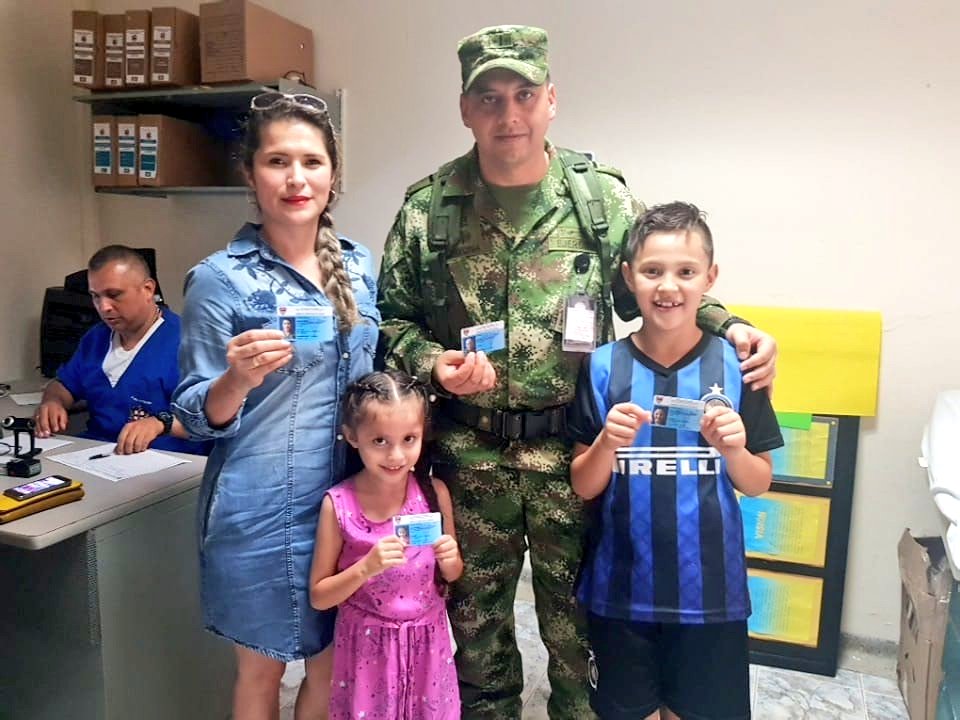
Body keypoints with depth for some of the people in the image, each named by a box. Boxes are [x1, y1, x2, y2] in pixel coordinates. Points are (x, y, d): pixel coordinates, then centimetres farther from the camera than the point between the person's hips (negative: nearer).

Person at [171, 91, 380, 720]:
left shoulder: (358, 265, 3)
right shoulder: (220, 278, -11)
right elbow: (200, 416, -8)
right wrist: (238, 379, -28)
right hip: (263, 507, -4)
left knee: (335, 662, 18)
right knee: (263, 667, 16)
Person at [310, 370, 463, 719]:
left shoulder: (435, 493, -9)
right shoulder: (338, 504, -15)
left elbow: (452, 575, 6)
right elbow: (318, 596, -8)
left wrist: (449, 561, -16)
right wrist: (366, 568, -24)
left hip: (426, 641, 2)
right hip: (368, 645, -2)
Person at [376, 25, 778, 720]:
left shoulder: (604, 197, -2)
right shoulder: (427, 207, -2)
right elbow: (393, 316, 6)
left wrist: (729, 326, -9)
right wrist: (434, 363, -13)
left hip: (573, 449, -1)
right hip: (469, 450, 1)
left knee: (576, 618, 15)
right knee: (475, 616, 20)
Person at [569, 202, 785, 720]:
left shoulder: (734, 365, -6)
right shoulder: (603, 366, -8)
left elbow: (758, 485, 1)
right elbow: (583, 488, -4)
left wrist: (734, 451, -18)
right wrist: (608, 443, -22)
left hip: (710, 591, 0)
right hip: (620, 590, 0)